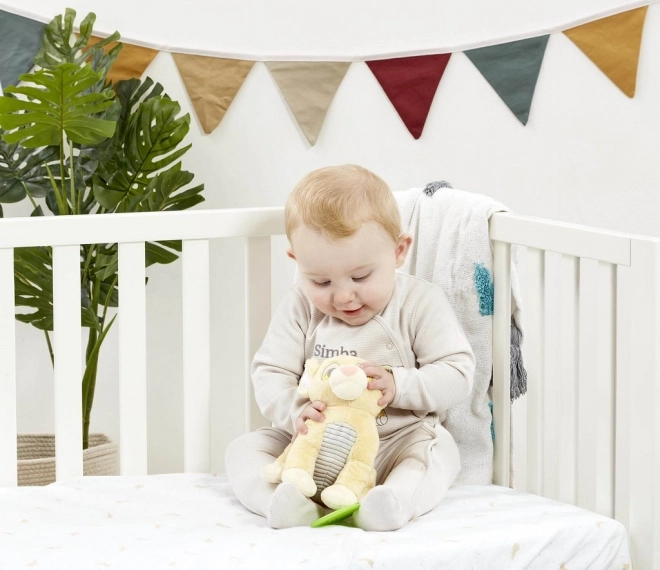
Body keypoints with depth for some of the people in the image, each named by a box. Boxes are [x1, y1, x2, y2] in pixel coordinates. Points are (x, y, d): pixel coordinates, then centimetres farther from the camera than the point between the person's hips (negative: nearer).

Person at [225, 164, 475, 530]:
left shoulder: (420, 303, -7)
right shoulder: (300, 308, -1)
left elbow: (457, 375, -10)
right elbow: (269, 374, -3)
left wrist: (398, 384, -26)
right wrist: (296, 411, -25)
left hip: (399, 441, -2)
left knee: (439, 447, -30)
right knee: (243, 449, -14)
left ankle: (396, 497, -54)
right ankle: (283, 500, -41)